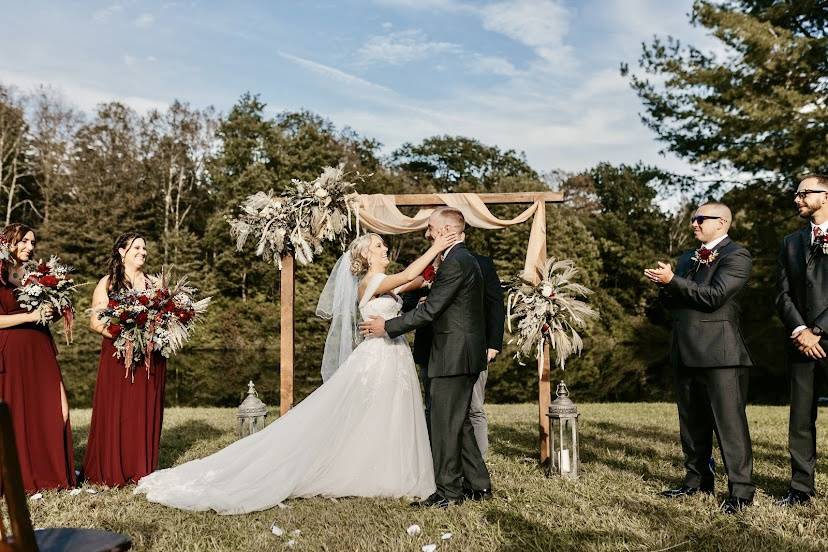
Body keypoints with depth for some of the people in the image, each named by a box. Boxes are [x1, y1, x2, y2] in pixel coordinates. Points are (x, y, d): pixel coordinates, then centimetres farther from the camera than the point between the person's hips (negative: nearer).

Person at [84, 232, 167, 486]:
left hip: (150, 358, 3)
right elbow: (95, 321, -4)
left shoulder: (153, 283, 13)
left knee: (146, 413, 5)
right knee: (115, 412, -2)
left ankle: (142, 470, 15)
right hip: (118, 357, -3)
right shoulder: (108, 282, 3)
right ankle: (112, 472, 10)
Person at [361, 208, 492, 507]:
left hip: (453, 356, -10)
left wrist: (388, 326, -12)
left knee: (445, 424, -1)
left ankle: (448, 491, 8)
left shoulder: (454, 262, -17)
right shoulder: (466, 259, 16)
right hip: (466, 355, 10)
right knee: (458, 422, 16)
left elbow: (430, 310, -19)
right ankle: (478, 484, 23)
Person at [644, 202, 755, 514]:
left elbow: (715, 295, -17)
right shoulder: (687, 259, 20)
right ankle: (697, 480, 26)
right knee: (692, 423, 14)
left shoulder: (736, 256, -5)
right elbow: (670, 301, 17)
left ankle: (741, 490, 3)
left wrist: (672, 281, -14)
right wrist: (666, 285, -5)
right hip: (686, 353, 8)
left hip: (720, 354, -8)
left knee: (730, 423, -5)